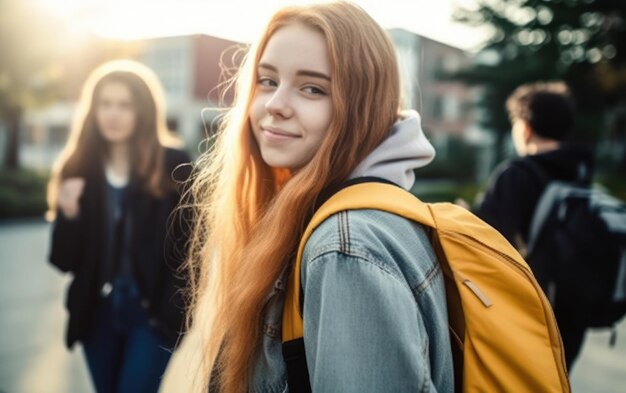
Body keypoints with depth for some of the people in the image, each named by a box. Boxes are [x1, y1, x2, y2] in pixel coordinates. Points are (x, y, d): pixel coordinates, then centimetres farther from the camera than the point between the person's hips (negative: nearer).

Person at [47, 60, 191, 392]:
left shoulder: (174, 165, -8)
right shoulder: (78, 168, 2)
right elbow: (65, 260, 2)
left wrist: (177, 307, -13)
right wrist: (68, 216, -16)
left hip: (154, 313, -4)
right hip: (97, 312, 4)